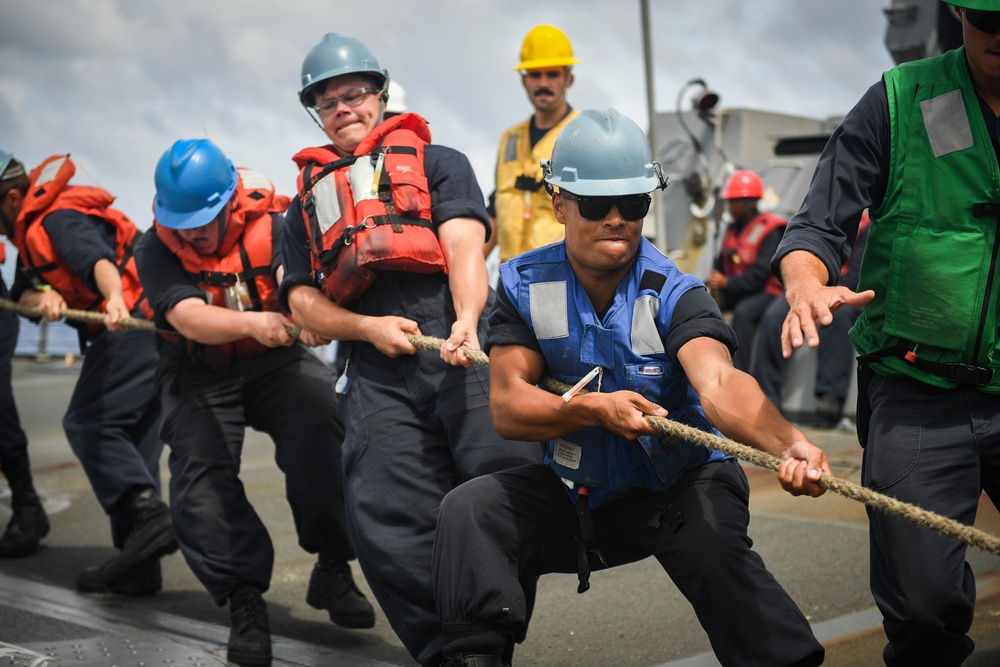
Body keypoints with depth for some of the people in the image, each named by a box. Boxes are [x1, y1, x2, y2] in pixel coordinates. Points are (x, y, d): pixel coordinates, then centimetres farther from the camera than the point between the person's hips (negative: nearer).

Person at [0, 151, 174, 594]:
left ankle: (149, 516, -21)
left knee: (87, 423, -11)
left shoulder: (59, 219, -11)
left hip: (135, 324, -10)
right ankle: (137, 566, 11)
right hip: (146, 329, 10)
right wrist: (43, 297, -11)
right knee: (131, 443, 9)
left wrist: (114, 296, -50)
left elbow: (95, 257, -31)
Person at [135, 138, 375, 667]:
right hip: (201, 373, 1)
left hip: (276, 363, -1)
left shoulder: (271, 227, -10)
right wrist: (252, 323, -46)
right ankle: (244, 600, -11)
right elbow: (189, 318, -26)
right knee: (201, 469, -19)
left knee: (320, 418, -27)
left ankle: (332, 569, -13)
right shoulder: (156, 251, -10)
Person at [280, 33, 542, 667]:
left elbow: (465, 244, 3)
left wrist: (466, 318, -17)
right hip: (378, 362, 3)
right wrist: (370, 327, -2)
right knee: (386, 520, -10)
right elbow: (303, 300, 18)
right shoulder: (309, 202, 29)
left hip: (460, 336, -2)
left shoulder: (437, 161, 21)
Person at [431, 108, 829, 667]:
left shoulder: (673, 294, -18)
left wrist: (790, 444, -57)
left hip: (680, 486, -3)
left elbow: (719, 382, -37)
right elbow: (507, 407, -13)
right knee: (470, 510, -16)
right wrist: (594, 408, -31)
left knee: (717, 546, -32)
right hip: (575, 492, 3)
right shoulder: (526, 284, -8)